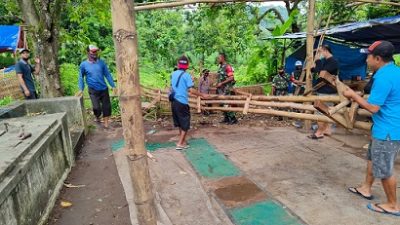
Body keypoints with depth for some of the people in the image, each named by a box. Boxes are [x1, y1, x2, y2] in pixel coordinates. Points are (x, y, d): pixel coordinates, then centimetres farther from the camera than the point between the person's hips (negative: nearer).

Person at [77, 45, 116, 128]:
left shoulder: (101, 62, 1)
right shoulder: (83, 65, -3)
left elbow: (107, 74, 3)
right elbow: (81, 77, 6)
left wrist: (113, 86, 0)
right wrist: (81, 89, -1)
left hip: (104, 89, 2)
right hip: (93, 91, -2)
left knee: (107, 106, 5)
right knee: (97, 107, -11)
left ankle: (106, 123, 20)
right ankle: (97, 117, 23)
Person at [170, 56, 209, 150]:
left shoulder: (173, 74, 7)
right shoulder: (186, 75, -12)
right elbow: (192, 90, -18)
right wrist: (202, 95, -7)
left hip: (174, 101, 7)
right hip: (182, 102, -7)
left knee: (179, 123, 18)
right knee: (185, 124, 5)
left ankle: (183, 141, 28)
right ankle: (180, 144, 5)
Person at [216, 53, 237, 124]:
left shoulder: (228, 67, -12)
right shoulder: (220, 67, 15)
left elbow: (231, 78, -19)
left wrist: (221, 83, -20)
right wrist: (218, 84, 12)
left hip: (227, 89, -9)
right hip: (221, 89, 9)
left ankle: (233, 119, -3)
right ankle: (226, 118, 20)